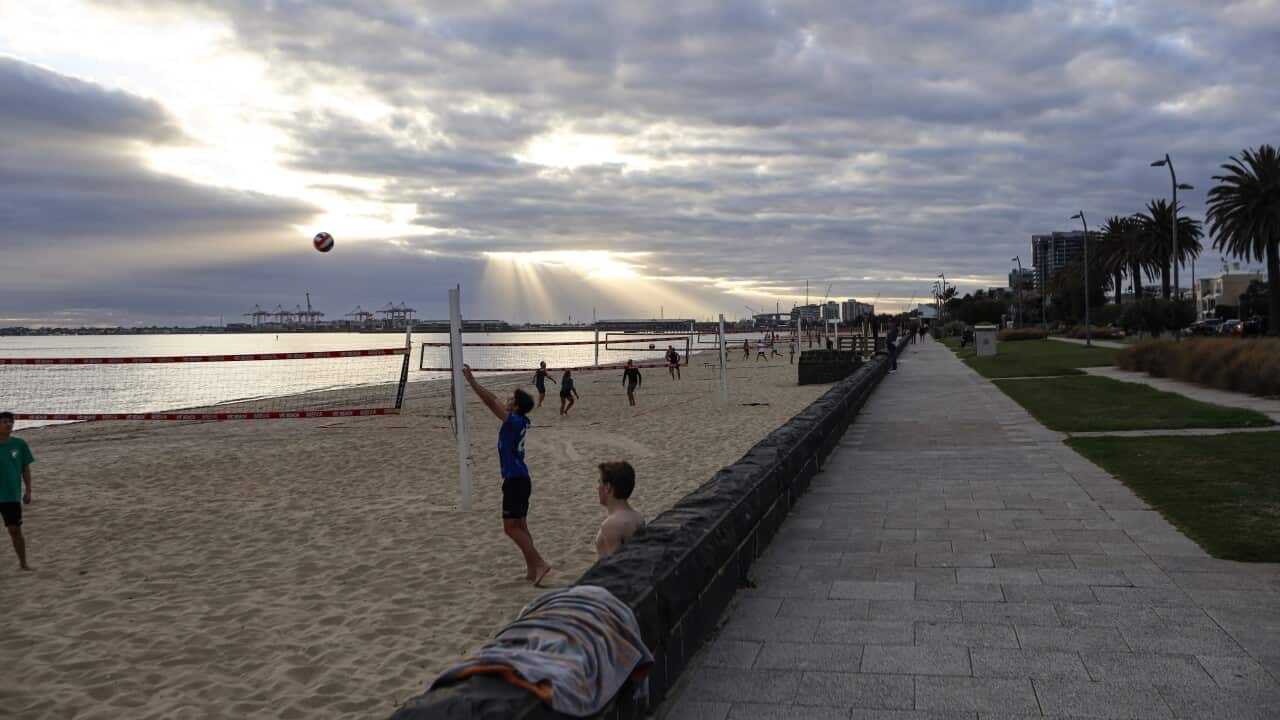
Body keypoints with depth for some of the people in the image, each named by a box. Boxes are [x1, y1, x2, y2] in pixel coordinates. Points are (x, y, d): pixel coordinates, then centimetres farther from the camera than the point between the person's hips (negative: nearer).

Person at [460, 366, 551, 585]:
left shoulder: (514, 421, -15)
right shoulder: (522, 421, 8)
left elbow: (490, 403, -17)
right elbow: (494, 402, 19)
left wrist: (471, 380, -12)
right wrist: (473, 382, 20)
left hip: (515, 481, -9)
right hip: (521, 479, 9)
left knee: (511, 527, -6)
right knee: (520, 526, 12)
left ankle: (539, 563, -9)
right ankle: (532, 571, 14)